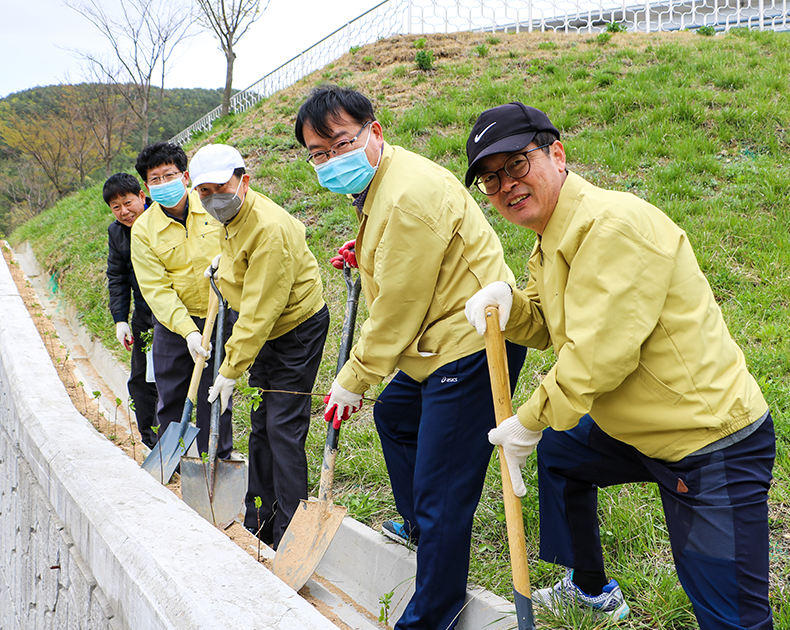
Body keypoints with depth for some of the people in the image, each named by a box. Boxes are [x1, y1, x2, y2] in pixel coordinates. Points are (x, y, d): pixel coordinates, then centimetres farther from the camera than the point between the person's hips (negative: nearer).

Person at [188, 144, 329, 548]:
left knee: (283, 428, -11)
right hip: (265, 333, 10)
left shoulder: (268, 229, -29)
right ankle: (258, 524, 23)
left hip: (298, 329, -10)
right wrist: (223, 262, 15)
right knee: (261, 427, 13)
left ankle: (289, 534, -2)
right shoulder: (232, 217, 1)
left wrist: (231, 369, -26)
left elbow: (259, 312, -29)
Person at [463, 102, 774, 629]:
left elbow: (599, 355, -27)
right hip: (639, 431, 10)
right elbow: (546, 325, 14)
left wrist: (529, 422, -15)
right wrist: (508, 302, -8)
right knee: (558, 451, 29)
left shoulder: (613, 224, -24)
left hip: (715, 444, -10)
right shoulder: (554, 238, 9)